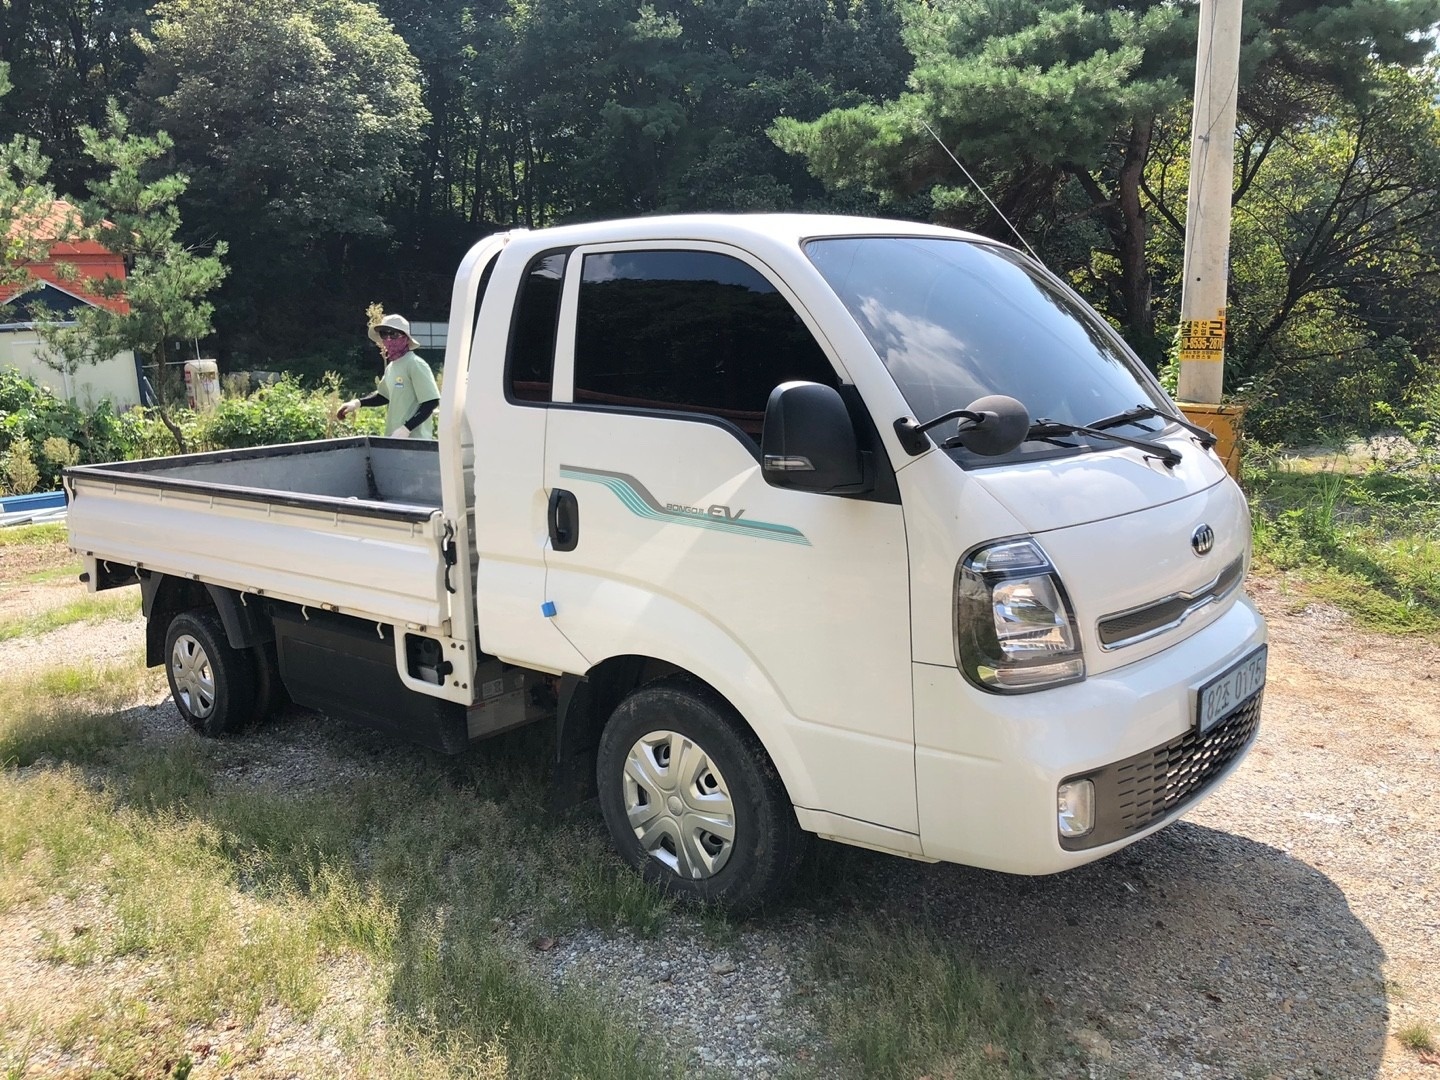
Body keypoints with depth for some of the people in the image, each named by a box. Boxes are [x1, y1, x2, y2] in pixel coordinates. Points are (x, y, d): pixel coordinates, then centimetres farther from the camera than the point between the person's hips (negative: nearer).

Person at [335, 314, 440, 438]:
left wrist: (406, 428, -22)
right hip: (394, 438, 8)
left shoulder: (415, 364, -13)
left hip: (414, 440, -8)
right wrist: (357, 403, 11)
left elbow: (431, 402, -17)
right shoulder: (391, 366, 13)